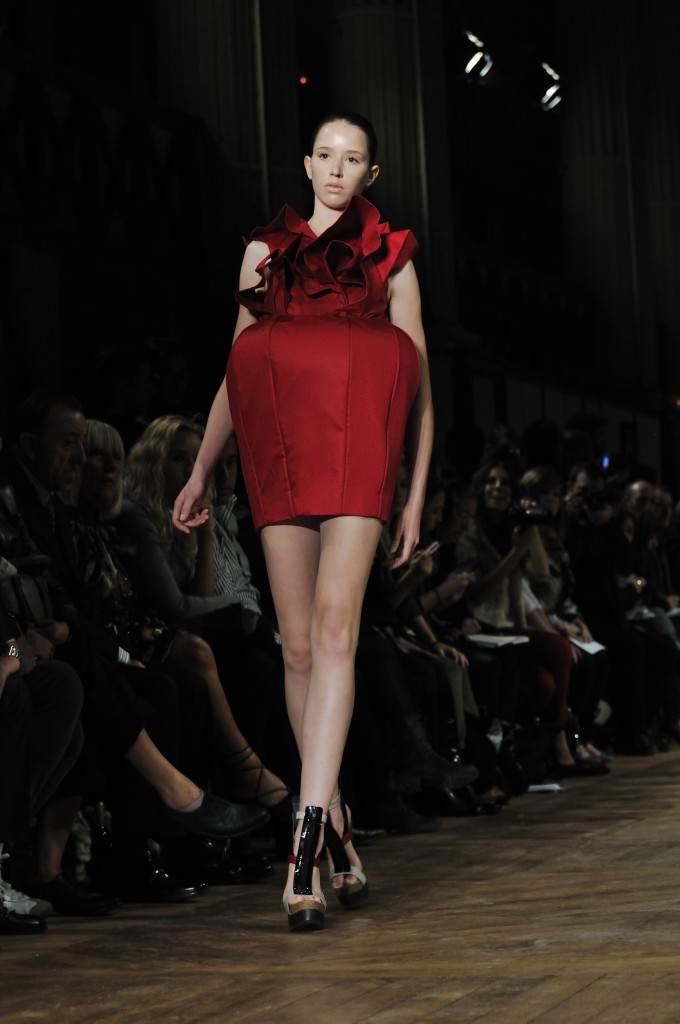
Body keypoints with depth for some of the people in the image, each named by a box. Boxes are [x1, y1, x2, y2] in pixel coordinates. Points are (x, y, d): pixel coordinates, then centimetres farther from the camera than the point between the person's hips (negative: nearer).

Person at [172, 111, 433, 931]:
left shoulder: (391, 259, 17)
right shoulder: (266, 250, 22)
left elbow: (418, 391, 13)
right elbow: (238, 372, 23)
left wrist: (416, 498, 5)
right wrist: (201, 471, 17)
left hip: (357, 450, -3)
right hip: (280, 451, 3)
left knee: (333, 628, -18)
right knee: (298, 644, -1)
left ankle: (307, 836, -27)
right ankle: (337, 831, 9)